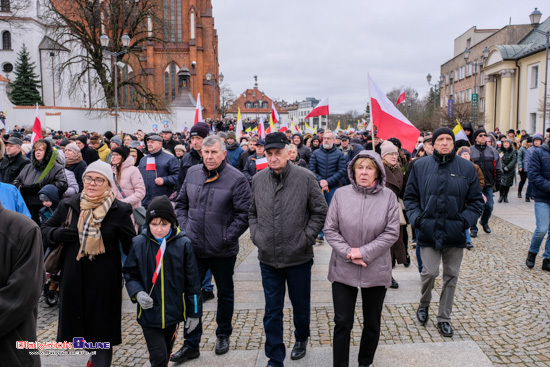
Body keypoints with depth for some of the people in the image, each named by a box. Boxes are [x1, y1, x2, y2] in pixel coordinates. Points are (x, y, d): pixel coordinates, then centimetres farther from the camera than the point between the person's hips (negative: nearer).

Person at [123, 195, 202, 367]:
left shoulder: (183, 244, -9)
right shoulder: (139, 244, -8)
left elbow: (192, 281, -3)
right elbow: (130, 275, 3)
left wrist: (194, 312, -1)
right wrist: (138, 293, -17)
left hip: (173, 312, 1)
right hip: (149, 313, -1)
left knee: (167, 353, 20)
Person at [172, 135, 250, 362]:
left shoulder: (236, 179, -13)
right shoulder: (192, 173, 2)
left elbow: (244, 214, -13)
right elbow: (181, 203, 13)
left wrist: (227, 237, -15)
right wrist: (184, 228, 1)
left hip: (223, 251, -3)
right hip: (194, 248, 4)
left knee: (225, 293, 16)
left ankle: (223, 335, 37)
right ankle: (191, 344, 21)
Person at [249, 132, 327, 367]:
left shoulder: (305, 178, -10)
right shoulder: (258, 180, 1)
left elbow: (320, 212, -4)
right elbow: (252, 212, 13)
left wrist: (306, 238, -9)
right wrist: (256, 235, 1)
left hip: (299, 257, -2)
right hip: (268, 258, 2)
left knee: (301, 305, 19)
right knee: (272, 311, 10)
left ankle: (301, 338, 48)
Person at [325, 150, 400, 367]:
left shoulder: (388, 196, -5)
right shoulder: (341, 194, -5)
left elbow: (392, 233, -8)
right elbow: (330, 229, -4)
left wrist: (364, 252, -15)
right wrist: (348, 253, -15)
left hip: (376, 270, 1)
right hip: (343, 270, -1)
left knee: (372, 324, 16)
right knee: (342, 323, 5)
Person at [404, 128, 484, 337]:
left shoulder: (467, 168, 2)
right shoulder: (420, 165, 2)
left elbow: (476, 201, 6)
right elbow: (410, 197, 7)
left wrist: (465, 220, -8)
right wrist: (417, 218, -6)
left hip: (455, 233, 1)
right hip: (428, 231, -1)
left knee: (451, 276, 10)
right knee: (430, 272, -7)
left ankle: (444, 318, 26)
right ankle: (424, 304, 25)